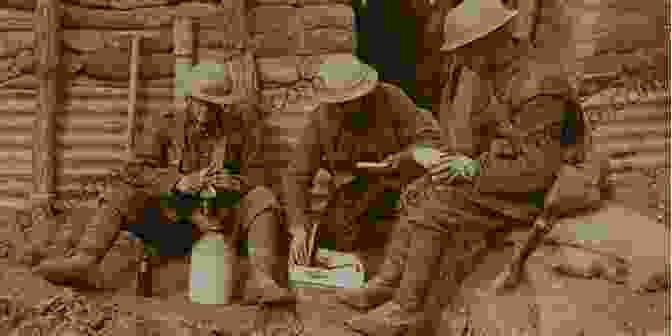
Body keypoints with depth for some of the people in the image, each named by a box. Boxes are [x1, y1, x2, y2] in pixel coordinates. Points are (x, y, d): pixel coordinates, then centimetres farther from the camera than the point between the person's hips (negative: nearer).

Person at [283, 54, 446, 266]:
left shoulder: (391, 99, -20)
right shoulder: (320, 121, -14)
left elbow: (432, 136, -14)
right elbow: (296, 176, -14)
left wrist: (404, 158, -35)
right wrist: (299, 228, -27)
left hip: (400, 184, -1)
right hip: (354, 191, 2)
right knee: (330, 242, -12)